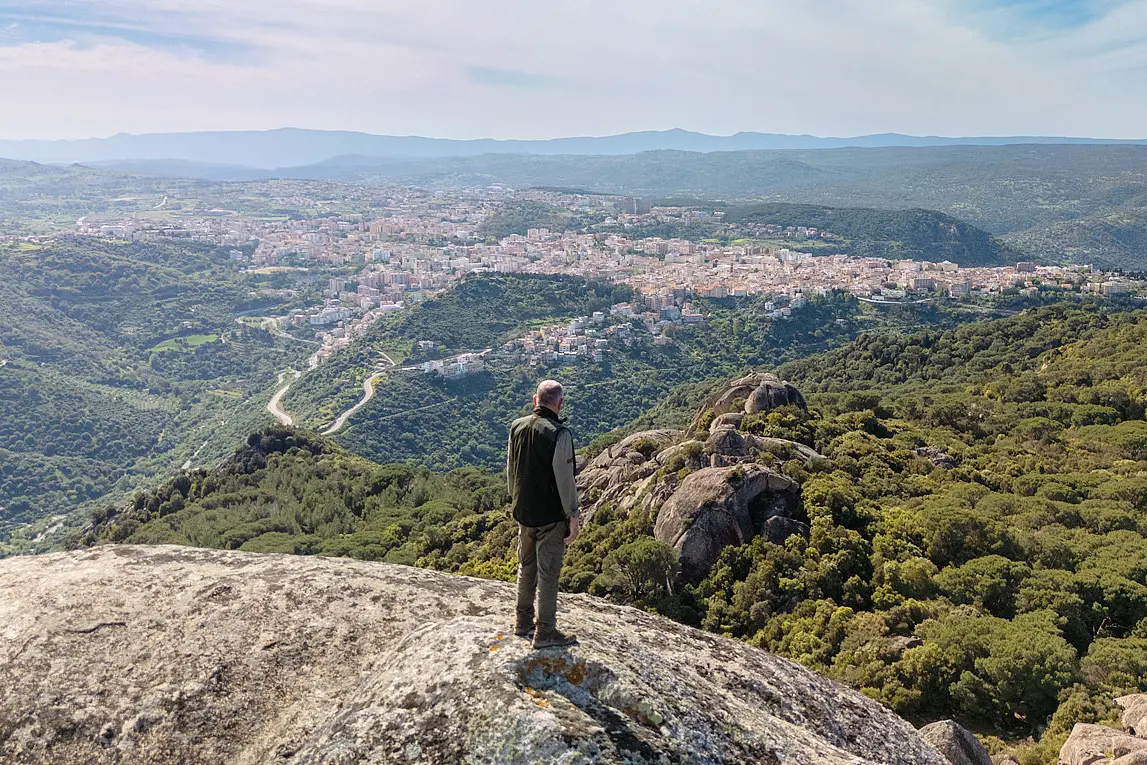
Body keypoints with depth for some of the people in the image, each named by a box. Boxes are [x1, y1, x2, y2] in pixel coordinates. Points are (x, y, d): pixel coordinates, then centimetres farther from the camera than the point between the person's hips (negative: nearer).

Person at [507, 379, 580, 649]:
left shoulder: (516, 427, 0)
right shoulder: (559, 434, -21)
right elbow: (565, 480, -18)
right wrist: (573, 516, -10)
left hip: (523, 512, 7)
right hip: (551, 516, -7)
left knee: (526, 566, 21)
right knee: (548, 573, 5)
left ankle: (523, 621, 33)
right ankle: (545, 632, 15)